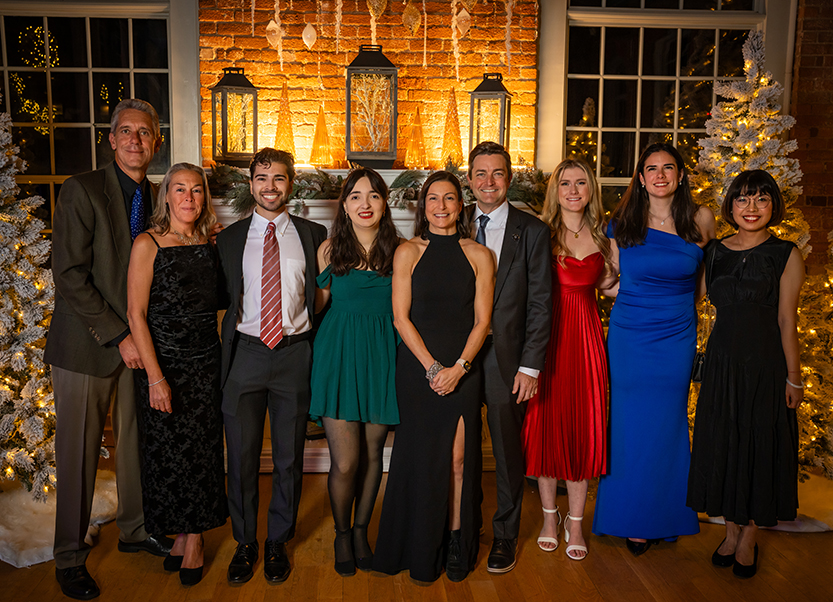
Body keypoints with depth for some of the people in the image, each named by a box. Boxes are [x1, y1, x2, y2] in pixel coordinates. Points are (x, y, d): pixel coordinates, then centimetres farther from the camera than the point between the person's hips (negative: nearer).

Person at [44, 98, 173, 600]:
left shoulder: (158, 198, 8)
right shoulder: (82, 189, -9)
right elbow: (70, 276, -14)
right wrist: (118, 336, -16)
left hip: (139, 341, 5)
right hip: (87, 344, -5)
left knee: (136, 441, 13)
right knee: (79, 452, 5)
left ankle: (135, 529, 33)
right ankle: (70, 556, 22)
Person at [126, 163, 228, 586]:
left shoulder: (209, 245, 4)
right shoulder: (148, 244, -7)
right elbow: (136, 314, -10)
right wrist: (156, 377, -14)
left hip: (206, 363, 3)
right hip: (163, 363, -3)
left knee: (202, 451, 8)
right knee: (167, 451, 7)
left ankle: (194, 539, 25)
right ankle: (179, 535, 28)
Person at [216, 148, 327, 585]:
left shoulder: (313, 235, 6)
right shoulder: (229, 238, 8)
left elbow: (323, 291, 9)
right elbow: (221, 298, 11)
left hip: (294, 353, 0)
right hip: (245, 353, 1)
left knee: (289, 456, 9)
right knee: (241, 456, 8)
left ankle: (277, 541, 28)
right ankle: (244, 542, 27)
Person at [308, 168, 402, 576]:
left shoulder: (400, 251, 3)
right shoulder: (330, 250, 2)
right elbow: (318, 304, 9)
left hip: (382, 357, 2)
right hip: (338, 355, -1)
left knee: (373, 454, 11)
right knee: (345, 462, -3)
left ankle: (361, 530, 33)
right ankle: (341, 534, 24)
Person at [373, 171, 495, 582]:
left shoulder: (478, 256, 5)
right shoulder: (408, 252, 3)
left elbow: (482, 321, 1)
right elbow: (401, 317, -2)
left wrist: (458, 367, -11)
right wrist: (432, 367, -10)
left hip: (463, 368, 1)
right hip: (417, 367, 0)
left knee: (459, 458, 2)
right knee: (420, 456, 5)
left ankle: (457, 542, 20)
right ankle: (423, 551, 21)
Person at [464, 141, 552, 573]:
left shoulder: (531, 231, 0)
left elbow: (540, 304, -3)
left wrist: (530, 365, -8)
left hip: (506, 357, -2)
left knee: (508, 451, 9)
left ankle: (505, 537, 27)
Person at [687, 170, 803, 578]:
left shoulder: (785, 255, -5)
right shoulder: (714, 252, 4)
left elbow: (786, 321, -6)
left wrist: (794, 378, -5)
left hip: (766, 363, -3)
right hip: (722, 361, 3)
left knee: (761, 445, 7)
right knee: (722, 445, 11)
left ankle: (749, 539, 25)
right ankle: (731, 531, 30)